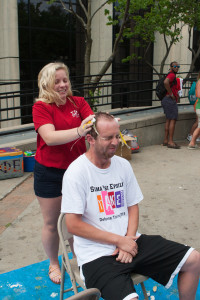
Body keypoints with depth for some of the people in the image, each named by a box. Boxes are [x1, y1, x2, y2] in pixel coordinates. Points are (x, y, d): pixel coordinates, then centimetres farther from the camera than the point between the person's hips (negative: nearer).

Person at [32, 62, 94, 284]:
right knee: (52, 223, 13)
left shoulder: (79, 103, 0)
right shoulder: (41, 107, -12)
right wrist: (79, 131, -42)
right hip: (49, 173, -3)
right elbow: (50, 137, -27)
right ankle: (53, 264, 36)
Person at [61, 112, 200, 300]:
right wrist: (119, 240, -13)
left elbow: (132, 205, 13)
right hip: (97, 254, -6)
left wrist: (129, 239, -5)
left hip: (129, 241, 6)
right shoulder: (76, 172, -13)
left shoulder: (123, 165, 6)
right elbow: (73, 225, -15)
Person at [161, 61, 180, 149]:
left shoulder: (173, 76, 21)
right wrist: (171, 94, -24)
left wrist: (176, 94, 21)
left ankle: (165, 140, 15)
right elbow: (165, 82, -34)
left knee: (168, 120, 12)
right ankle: (170, 142, -11)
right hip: (170, 100, -11)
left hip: (169, 100, 11)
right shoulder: (172, 75, -12)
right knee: (173, 120, -10)